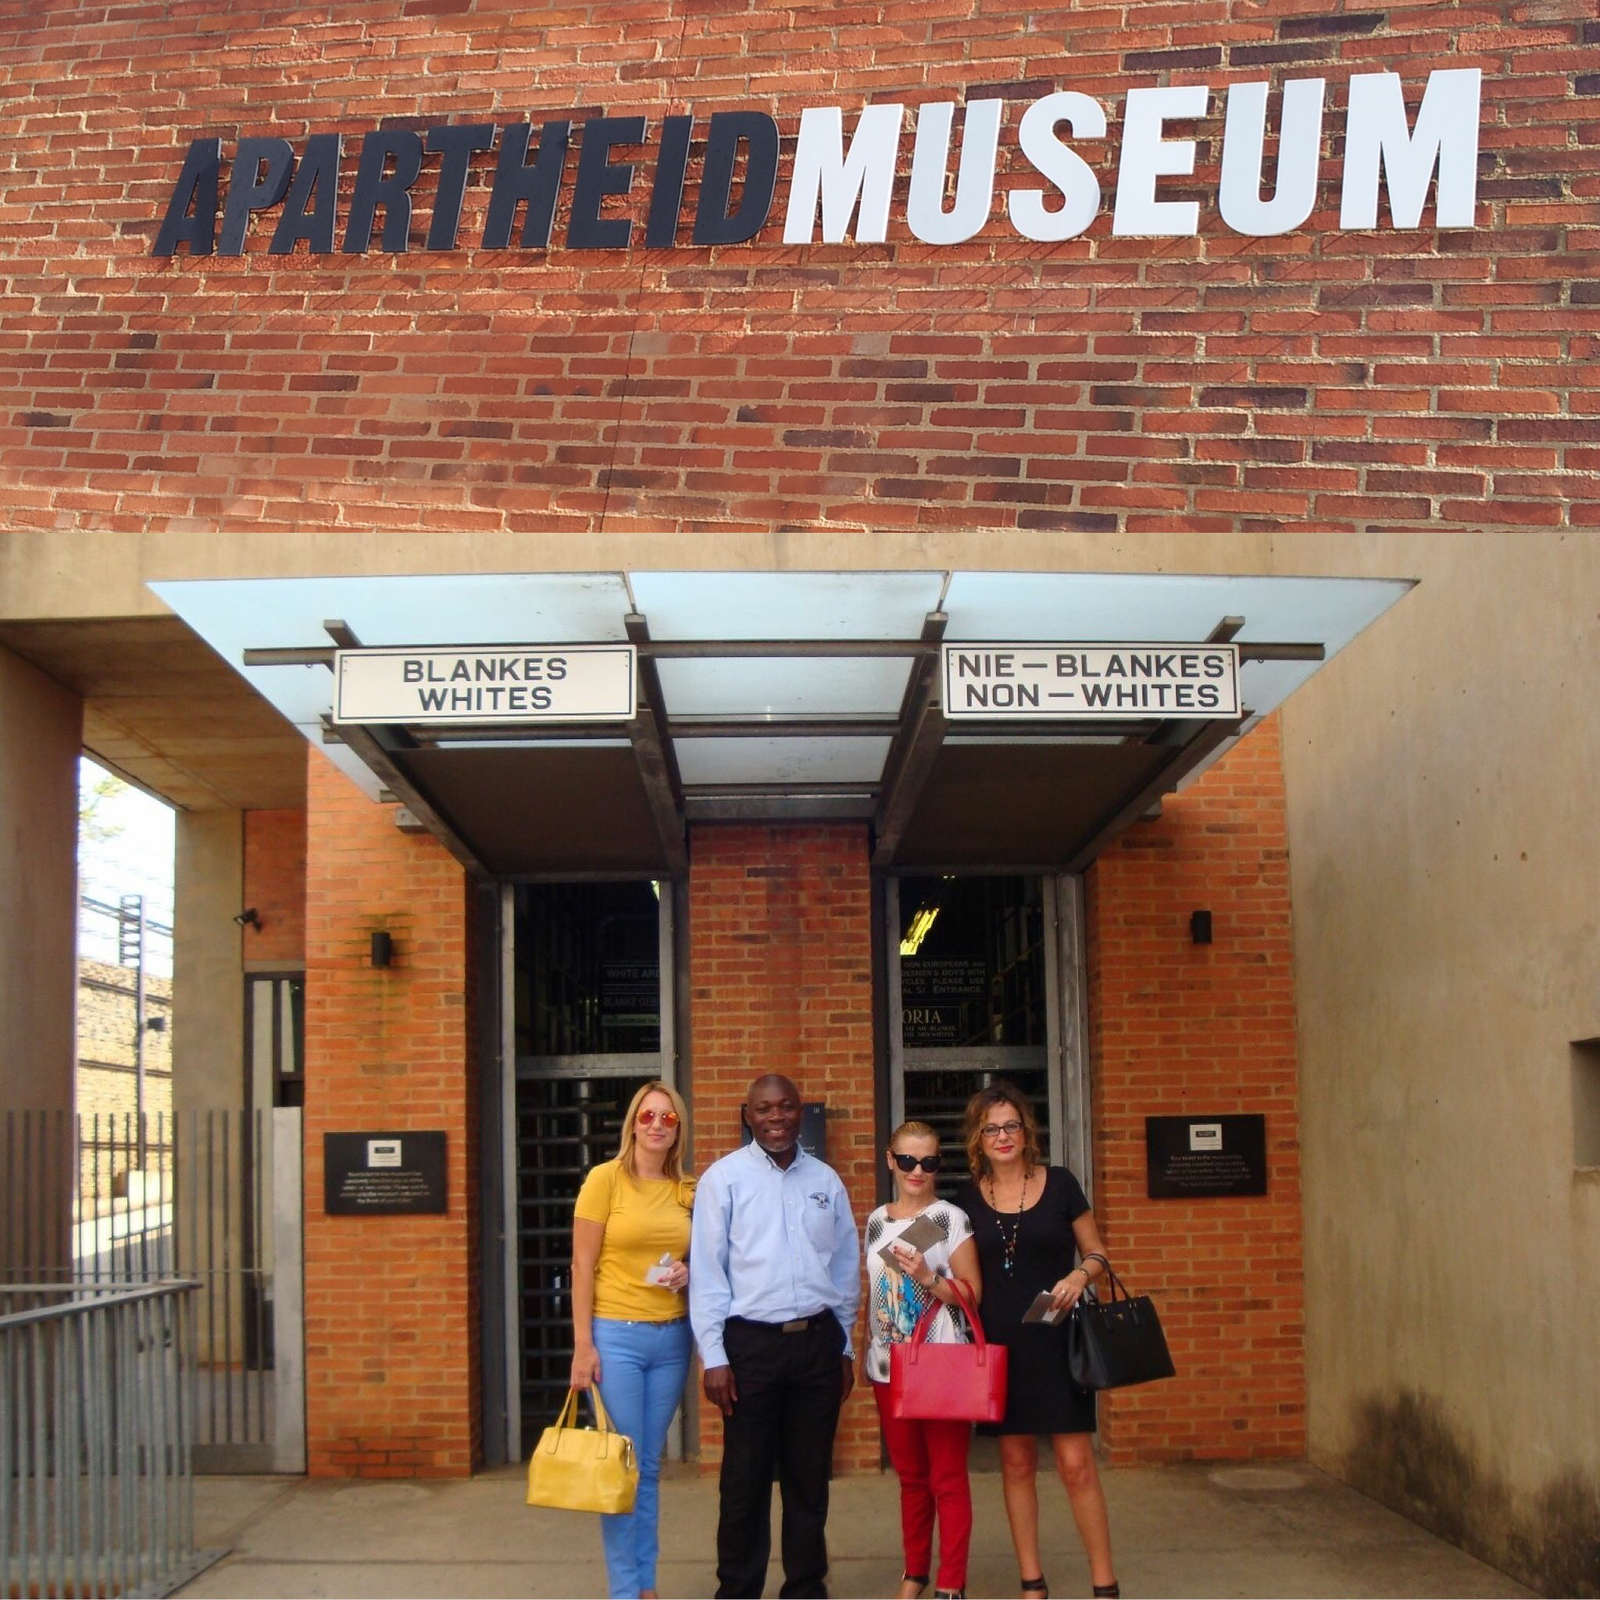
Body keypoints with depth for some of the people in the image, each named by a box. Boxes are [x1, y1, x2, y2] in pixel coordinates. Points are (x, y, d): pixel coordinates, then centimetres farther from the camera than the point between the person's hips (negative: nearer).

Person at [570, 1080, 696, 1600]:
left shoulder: (687, 1190, 9)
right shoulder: (605, 1178, -5)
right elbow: (582, 1265, -7)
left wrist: (687, 1273, -3)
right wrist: (582, 1344, -12)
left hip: (671, 1338, 4)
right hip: (616, 1335, -4)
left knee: (650, 1466, 10)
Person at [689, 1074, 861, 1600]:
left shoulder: (826, 1181, 10)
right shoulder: (724, 1178, -1)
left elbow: (845, 1267, 15)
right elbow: (707, 1270, -4)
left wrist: (844, 1348, 13)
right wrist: (714, 1357, -9)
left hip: (818, 1341, 3)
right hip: (751, 1342, -3)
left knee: (810, 1476, 10)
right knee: (745, 1477, 1)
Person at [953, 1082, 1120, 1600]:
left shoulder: (1059, 1183, -2)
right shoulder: (968, 1197, 4)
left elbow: (1096, 1254, 4)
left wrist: (1080, 1275, -15)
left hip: (1055, 1339, -2)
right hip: (999, 1342, 2)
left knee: (1075, 1463, -4)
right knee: (1016, 1461, 9)